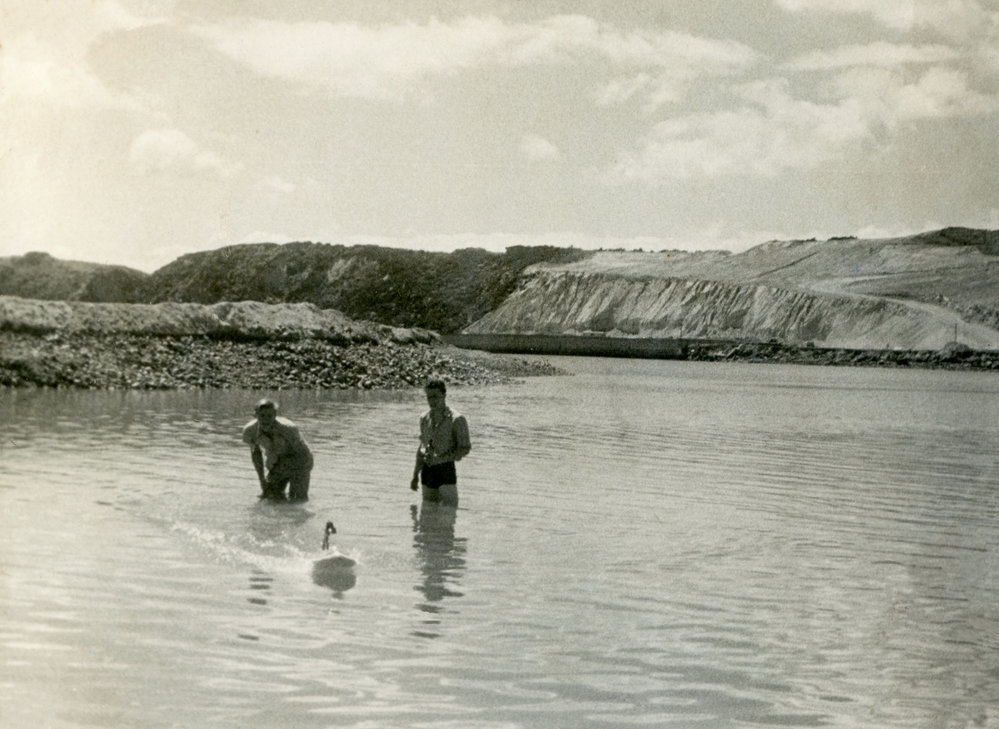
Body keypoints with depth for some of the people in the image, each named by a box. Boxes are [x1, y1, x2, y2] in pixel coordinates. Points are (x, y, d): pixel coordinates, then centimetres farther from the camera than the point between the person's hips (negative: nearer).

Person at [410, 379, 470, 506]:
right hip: (428, 470, 6)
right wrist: (415, 475, 17)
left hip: (446, 469, -5)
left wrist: (441, 458, -19)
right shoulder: (424, 418, 11)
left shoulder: (457, 419, -7)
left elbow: (465, 449, -7)